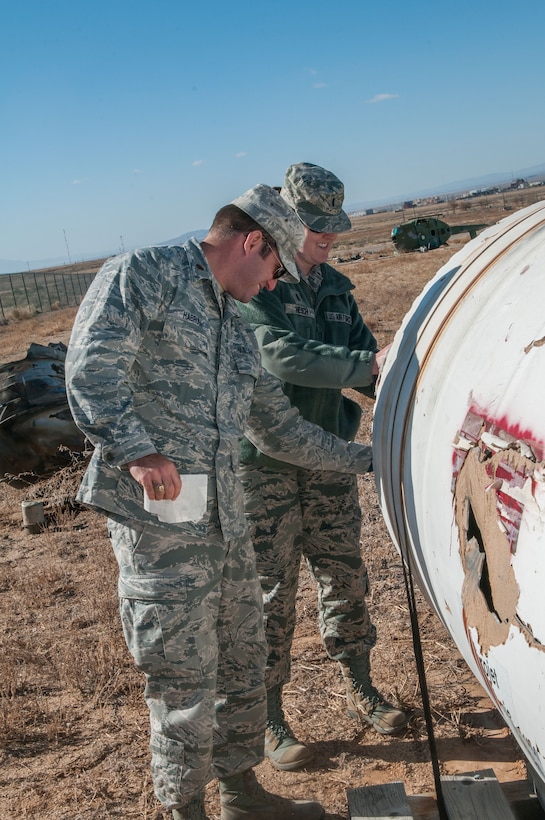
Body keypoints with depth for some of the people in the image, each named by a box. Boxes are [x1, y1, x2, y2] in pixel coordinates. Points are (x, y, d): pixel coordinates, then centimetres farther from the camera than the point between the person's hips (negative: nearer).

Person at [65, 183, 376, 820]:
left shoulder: (237, 331, 21)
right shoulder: (143, 276, -2)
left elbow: (279, 429, 25)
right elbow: (92, 368, -17)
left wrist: (366, 459, 28)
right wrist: (137, 452, -28)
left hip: (225, 521, 8)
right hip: (158, 521, -8)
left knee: (243, 662, 18)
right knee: (184, 679, 2)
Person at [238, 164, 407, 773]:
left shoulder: (336, 288, 10)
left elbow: (364, 362, 9)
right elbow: (284, 356, -27)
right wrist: (369, 363, -32)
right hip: (266, 464, -6)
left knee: (344, 577, 15)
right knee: (271, 591, 3)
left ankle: (360, 691, 35)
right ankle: (269, 720, 20)